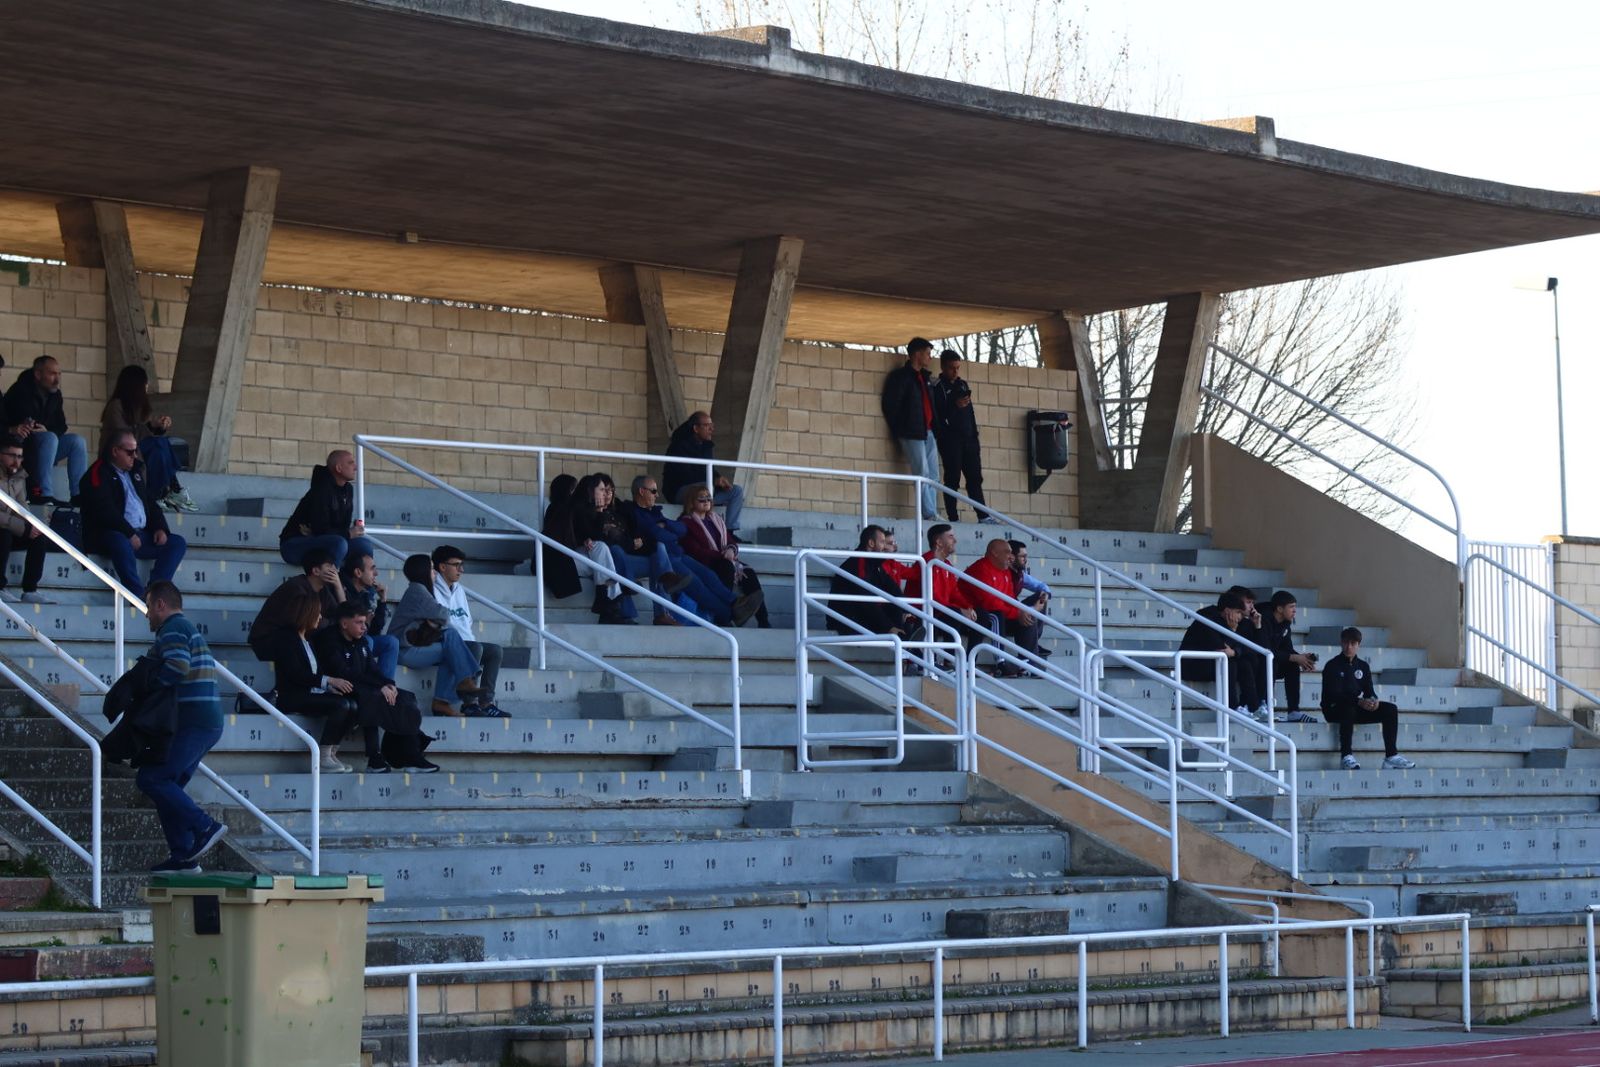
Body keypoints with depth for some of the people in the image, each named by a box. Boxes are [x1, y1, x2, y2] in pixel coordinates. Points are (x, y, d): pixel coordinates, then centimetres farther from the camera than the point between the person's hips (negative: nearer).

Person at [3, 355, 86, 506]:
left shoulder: (55, 394, 5)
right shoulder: (20, 391, -16)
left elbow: (61, 426, 6)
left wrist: (47, 430, -15)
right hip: (19, 448, -7)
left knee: (77, 441, -12)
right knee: (50, 438, -33)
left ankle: (78, 496, -19)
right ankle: (44, 495, -40)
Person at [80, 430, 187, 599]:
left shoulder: (136, 471, 21)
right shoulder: (98, 474, -5)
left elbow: (150, 503, 23)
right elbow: (105, 512, -16)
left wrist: (159, 528, 5)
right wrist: (130, 534, -21)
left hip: (142, 534, 8)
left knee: (178, 543, -7)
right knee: (121, 543, -40)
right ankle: (139, 595, -38)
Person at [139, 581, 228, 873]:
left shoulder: (173, 628, -7)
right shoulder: (190, 630, 26)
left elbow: (178, 666, -23)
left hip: (193, 724, -10)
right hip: (209, 722, 10)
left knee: (151, 779, -12)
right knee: (168, 785, 11)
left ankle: (204, 827, -16)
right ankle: (184, 857, 7)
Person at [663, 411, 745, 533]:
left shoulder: (706, 445, 11)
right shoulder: (680, 446, -15)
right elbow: (684, 475, -24)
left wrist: (720, 479, -7)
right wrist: (714, 480, -26)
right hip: (678, 491, -9)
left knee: (737, 491, -3)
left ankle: (730, 530, -11)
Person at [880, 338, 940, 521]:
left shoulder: (925, 377, 19)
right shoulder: (901, 376, -5)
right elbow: (890, 405, -9)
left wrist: (934, 428, 13)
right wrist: (899, 430, -8)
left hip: (928, 432, 8)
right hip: (912, 434, -8)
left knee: (932, 476, 4)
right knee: (923, 475, -11)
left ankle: (933, 514, 4)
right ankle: (929, 514, -12)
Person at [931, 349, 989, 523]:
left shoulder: (962, 384, 17)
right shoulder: (937, 387, -3)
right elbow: (936, 414, -11)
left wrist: (975, 436, 15)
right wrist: (955, 406, -22)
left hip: (968, 438, 6)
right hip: (950, 440, -6)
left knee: (975, 477, 4)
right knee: (952, 479, -7)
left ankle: (983, 515, 4)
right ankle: (953, 518, -6)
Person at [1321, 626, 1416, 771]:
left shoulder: (1363, 666, 13)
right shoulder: (1332, 666, -6)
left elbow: (1369, 690, 7)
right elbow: (1334, 694, -19)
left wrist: (1373, 700, -19)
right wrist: (1359, 701, -32)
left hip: (1357, 709, 6)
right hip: (1334, 710, -6)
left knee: (1390, 709, -11)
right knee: (1349, 709, -41)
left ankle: (1391, 756, -16)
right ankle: (1346, 756, -37)